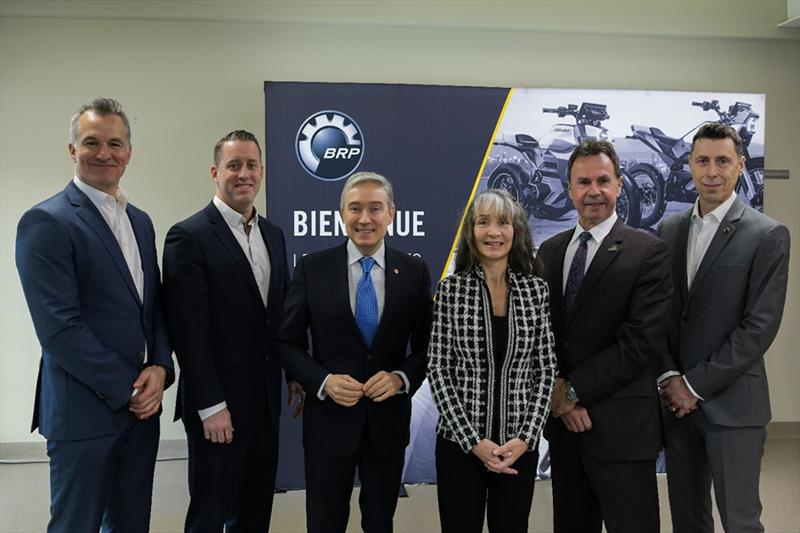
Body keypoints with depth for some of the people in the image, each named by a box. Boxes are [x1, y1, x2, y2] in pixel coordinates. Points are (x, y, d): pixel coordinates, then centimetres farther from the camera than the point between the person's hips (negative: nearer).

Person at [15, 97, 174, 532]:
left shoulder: (140, 221, 11)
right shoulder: (45, 222, -12)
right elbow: (59, 327, -18)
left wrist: (159, 368, -4)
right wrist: (126, 389, -14)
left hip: (141, 405, 7)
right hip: (84, 412, -7)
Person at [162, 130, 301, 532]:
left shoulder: (274, 234, 10)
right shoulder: (189, 236, -12)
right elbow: (189, 331, -16)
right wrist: (211, 406, -17)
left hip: (265, 403, 7)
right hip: (217, 407, -6)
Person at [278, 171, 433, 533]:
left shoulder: (414, 272, -2)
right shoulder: (312, 268, -5)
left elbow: (427, 347, 3)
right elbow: (289, 344, -2)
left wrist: (401, 377, -15)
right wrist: (324, 381, -18)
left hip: (388, 421, 2)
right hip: (329, 421, -1)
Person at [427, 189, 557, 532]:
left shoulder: (536, 289, 0)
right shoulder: (451, 289, -5)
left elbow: (547, 369, 1)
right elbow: (437, 370, -6)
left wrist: (526, 438, -9)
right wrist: (472, 440, -12)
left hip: (519, 444, 2)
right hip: (459, 442, -1)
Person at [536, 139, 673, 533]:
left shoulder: (649, 253, -9)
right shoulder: (549, 251, 8)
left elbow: (641, 342, -16)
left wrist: (574, 391, -14)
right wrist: (555, 389, -8)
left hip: (621, 426, -5)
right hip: (562, 419, 5)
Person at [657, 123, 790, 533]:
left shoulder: (768, 235, -6)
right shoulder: (669, 230, 9)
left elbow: (760, 325, -12)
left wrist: (696, 384, -13)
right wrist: (669, 376, -4)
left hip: (732, 402, -4)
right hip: (675, 397, 5)